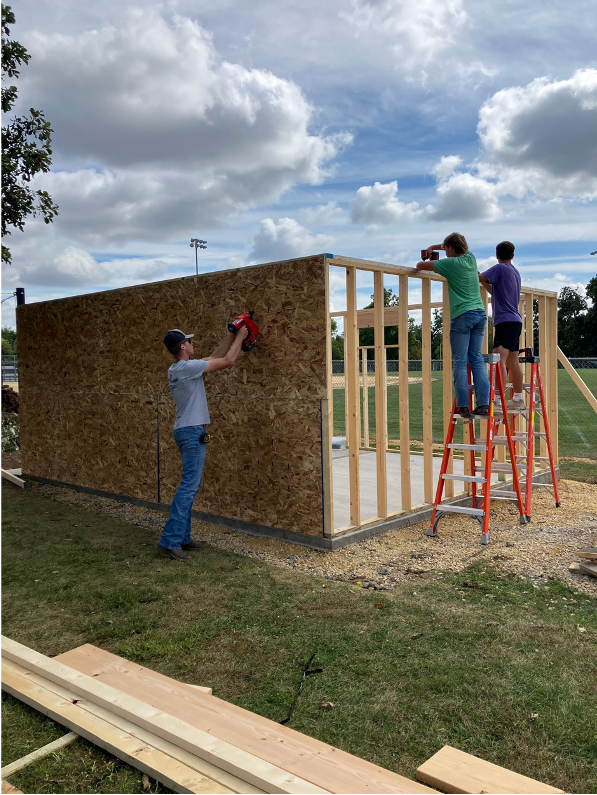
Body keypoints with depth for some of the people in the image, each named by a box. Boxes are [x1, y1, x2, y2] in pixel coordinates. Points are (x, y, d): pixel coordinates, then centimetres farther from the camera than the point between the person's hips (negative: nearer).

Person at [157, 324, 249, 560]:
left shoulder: (177, 368, 13)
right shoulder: (187, 367, -16)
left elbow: (214, 357, 22)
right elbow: (228, 361, -12)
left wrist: (232, 336, 21)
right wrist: (240, 336, 1)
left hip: (188, 431, 10)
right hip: (192, 432, -10)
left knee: (190, 485, 13)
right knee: (189, 486, -10)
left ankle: (182, 537, 18)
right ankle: (169, 541, -9)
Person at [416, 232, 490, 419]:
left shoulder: (450, 263, -4)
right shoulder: (471, 258, 15)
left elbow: (420, 266, 0)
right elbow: (459, 247, 37)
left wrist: (427, 262, 23)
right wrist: (433, 247, 32)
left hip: (462, 315, -6)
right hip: (480, 313, 6)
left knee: (459, 361, -3)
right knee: (477, 359, 7)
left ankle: (463, 406, -6)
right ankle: (483, 404, 2)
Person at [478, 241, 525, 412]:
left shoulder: (500, 268, -6)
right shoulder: (515, 272, 20)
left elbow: (480, 277, -16)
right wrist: (483, 282, 24)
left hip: (505, 321, -9)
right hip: (515, 321, 10)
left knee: (499, 359, -17)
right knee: (513, 362, 14)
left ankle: (497, 399, -26)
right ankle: (518, 399, 19)